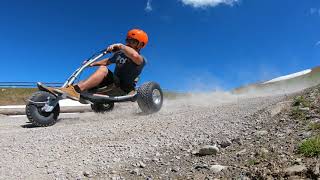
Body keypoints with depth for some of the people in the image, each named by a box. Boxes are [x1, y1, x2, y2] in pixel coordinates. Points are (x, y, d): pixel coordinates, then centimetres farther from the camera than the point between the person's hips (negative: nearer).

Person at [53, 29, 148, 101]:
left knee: (103, 69, -28)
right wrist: (92, 64, 21)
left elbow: (135, 56, -35)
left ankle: (76, 90, -40)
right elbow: (108, 61, 33)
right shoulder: (119, 54, 15)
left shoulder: (141, 60, -9)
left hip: (123, 89, -8)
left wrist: (120, 46, -23)